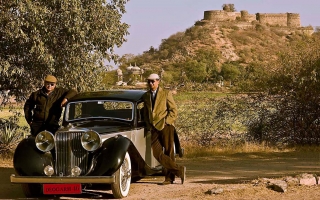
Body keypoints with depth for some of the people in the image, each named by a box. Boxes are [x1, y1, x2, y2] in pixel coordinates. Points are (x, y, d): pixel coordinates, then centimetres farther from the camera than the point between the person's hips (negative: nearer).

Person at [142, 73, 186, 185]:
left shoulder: (166, 94, 3)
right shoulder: (146, 96, 16)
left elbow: (174, 110, 1)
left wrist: (166, 122, -10)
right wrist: (148, 126, 9)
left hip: (165, 126, -4)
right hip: (154, 129, 4)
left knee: (169, 153, -3)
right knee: (157, 153, -9)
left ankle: (169, 178, 5)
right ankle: (179, 170, -5)